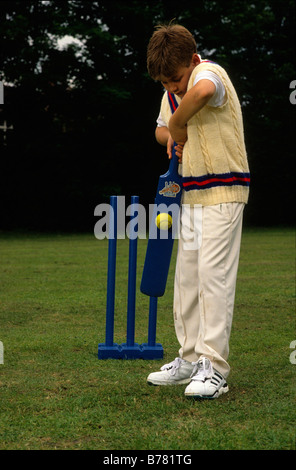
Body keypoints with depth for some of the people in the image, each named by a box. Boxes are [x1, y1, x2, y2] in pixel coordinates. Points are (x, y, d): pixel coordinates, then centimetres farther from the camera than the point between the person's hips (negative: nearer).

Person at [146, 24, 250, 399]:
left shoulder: (209, 72, -17)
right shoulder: (172, 92, 10)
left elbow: (203, 91, -42)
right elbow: (162, 128, 25)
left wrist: (179, 124, -27)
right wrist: (171, 136, 2)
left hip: (223, 192, -9)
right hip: (192, 195, 9)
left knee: (213, 275, -11)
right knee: (186, 277, 11)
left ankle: (214, 367, -7)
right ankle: (190, 358, 20)